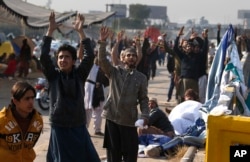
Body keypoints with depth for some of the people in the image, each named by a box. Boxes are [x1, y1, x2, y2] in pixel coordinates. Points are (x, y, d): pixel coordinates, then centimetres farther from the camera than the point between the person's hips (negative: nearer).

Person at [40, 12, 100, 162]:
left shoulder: (80, 74, 1)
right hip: (59, 128, -1)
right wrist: (51, 30, -18)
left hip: (79, 127, 1)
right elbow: (44, 56, -14)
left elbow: (90, 56, -11)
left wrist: (80, 31, -16)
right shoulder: (53, 75, -1)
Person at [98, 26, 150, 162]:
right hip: (112, 117, 0)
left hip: (130, 119, 0)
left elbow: (143, 99, 4)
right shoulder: (114, 72, 3)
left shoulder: (141, 77, 4)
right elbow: (102, 60, -12)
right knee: (113, 150, 9)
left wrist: (145, 115, -11)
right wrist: (102, 42, -24)